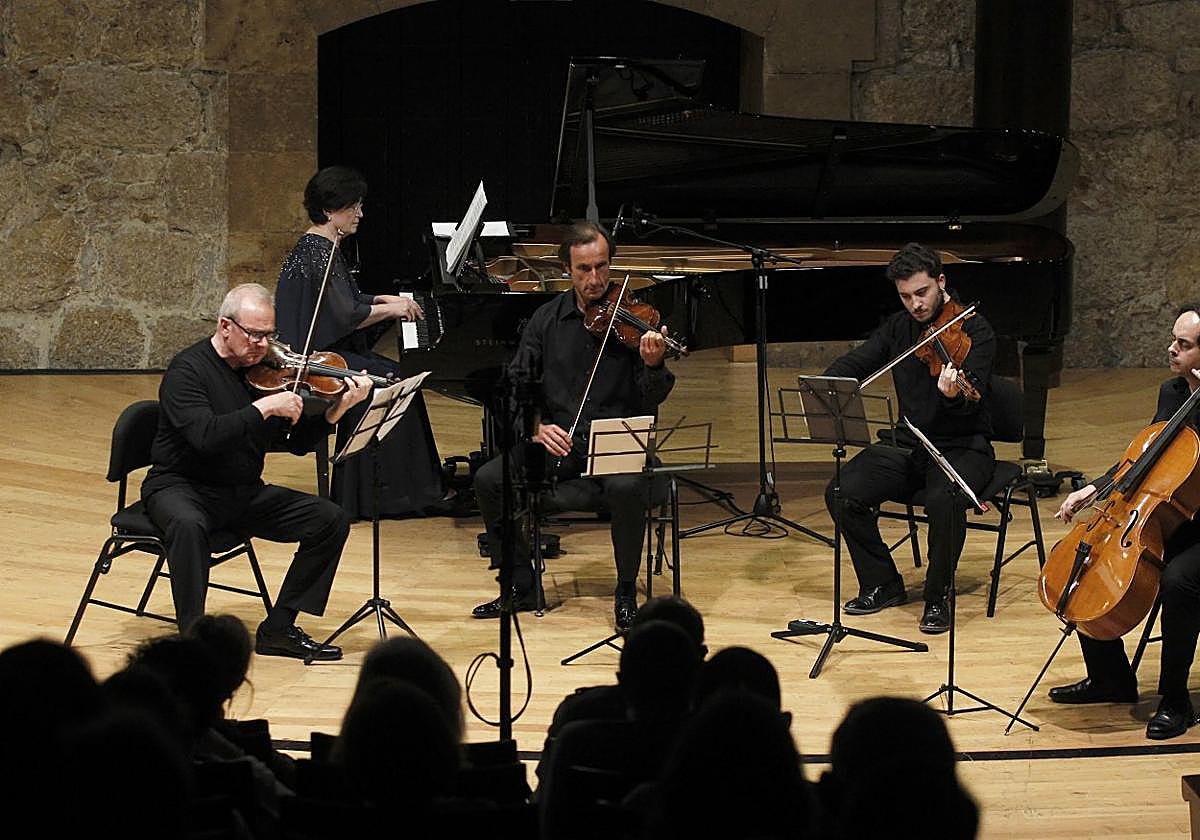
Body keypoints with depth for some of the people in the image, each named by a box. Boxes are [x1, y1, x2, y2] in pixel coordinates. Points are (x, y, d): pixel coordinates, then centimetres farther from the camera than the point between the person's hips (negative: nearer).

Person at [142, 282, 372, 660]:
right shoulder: (187, 370, -14)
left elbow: (298, 441, 5)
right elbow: (205, 436, -30)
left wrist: (337, 410, -11)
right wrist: (264, 408, -31)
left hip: (244, 494, 7)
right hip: (181, 487, -7)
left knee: (330, 520, -7)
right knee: (188, 524, -41)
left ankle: (278, 628, -3)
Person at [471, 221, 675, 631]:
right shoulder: (548, 319, 5)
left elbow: (651, 400, -10)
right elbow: (515, 384, 6)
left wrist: (653, 366, -32)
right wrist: (535, 426, -13)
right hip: (557, 444, 3)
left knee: (627, 487, -35)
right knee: (489, 479, -19)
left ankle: (626, 592, -12)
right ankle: (520, 587, -1)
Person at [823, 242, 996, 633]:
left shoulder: (974, 329, -10)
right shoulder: (899, 328, 8)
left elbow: (971, 400, -22)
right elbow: (853, 364, 12)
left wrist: (954, 395, -47)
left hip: (962, 448, -5)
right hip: (908, 447, 6)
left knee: (944, 501, -37)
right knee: (842, 493, -17)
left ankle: (938, 596, -14)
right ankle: (882, 584, 2)